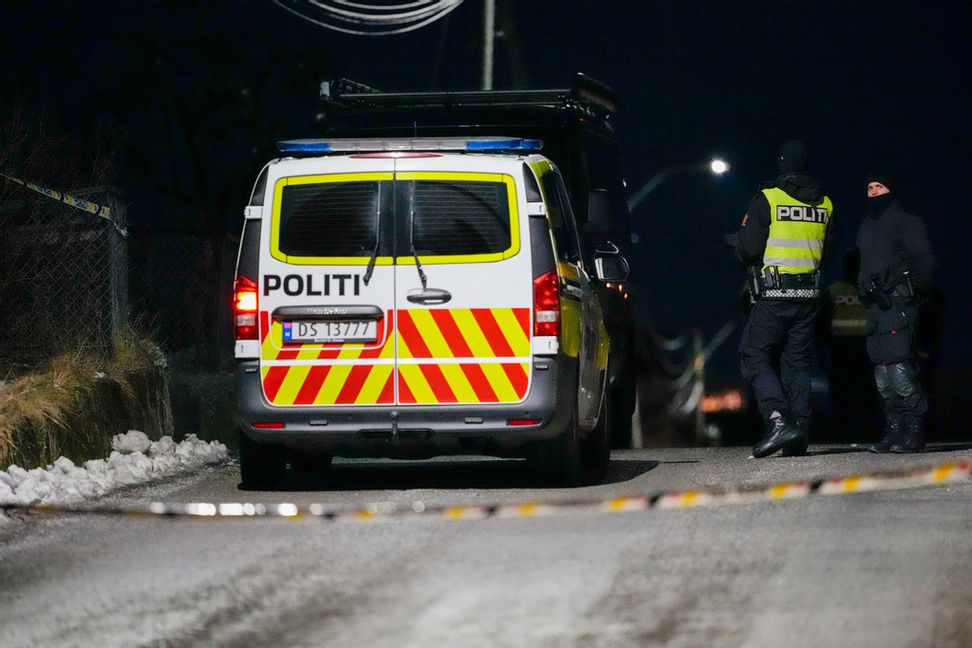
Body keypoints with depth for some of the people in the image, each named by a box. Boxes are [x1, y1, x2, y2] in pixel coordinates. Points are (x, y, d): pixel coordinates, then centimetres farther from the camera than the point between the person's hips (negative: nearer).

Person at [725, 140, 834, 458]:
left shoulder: (767, 199, -9)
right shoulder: (825, 204, 7)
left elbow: (749, 249, -11)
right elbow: (827, 250, 13)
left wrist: (734, 240, 11)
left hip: (773, 297, -5)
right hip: (808, 295, 5)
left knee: (756, 358, 1)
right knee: (798, 363, 10)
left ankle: (778, 420, -17)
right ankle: (799, 436, 4)